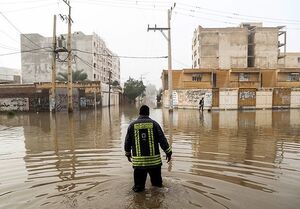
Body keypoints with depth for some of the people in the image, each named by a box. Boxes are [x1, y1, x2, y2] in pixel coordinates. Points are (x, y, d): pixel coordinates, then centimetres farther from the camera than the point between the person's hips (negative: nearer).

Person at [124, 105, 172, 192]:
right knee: (156, 178, 17)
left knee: (139, 177, 12)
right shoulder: (154, 124, -1)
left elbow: (127, 141, 9)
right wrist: (168, 152, 8)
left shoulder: (132, 125, 2)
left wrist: (128, 153, 24)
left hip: (138, 160, 0)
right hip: (154, 159, 0)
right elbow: (162, 139, -1)